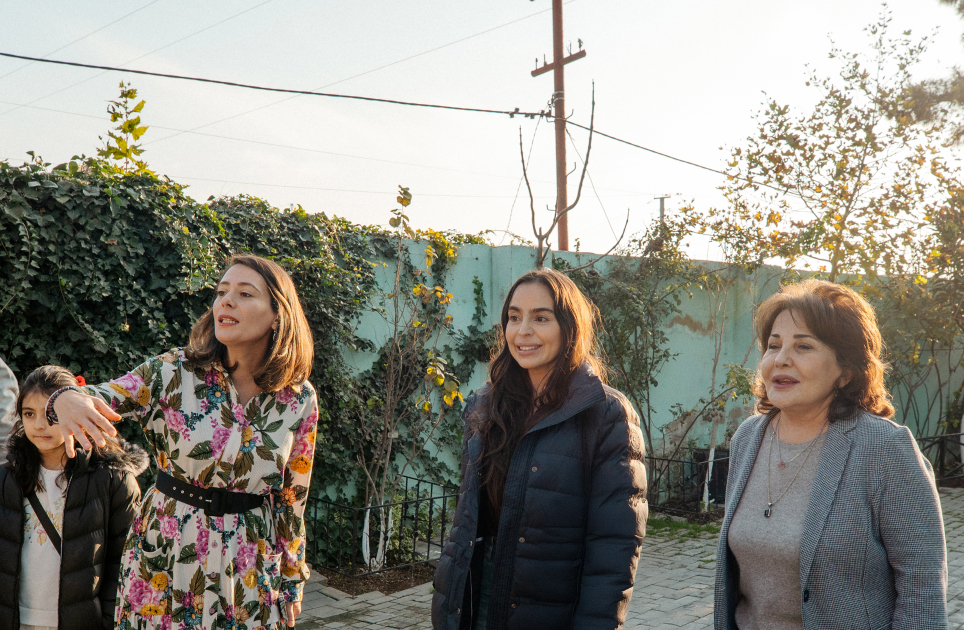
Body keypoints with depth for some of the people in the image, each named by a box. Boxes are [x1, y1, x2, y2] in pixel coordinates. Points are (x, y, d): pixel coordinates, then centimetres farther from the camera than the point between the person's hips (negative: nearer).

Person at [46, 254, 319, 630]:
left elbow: (293, 497, 4)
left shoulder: (299, 400, -4)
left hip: (251, 566, 1)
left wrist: (292, 583, 10)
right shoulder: (177, 373, -9)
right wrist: (67, 399, -43)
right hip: (167, 555, 0)